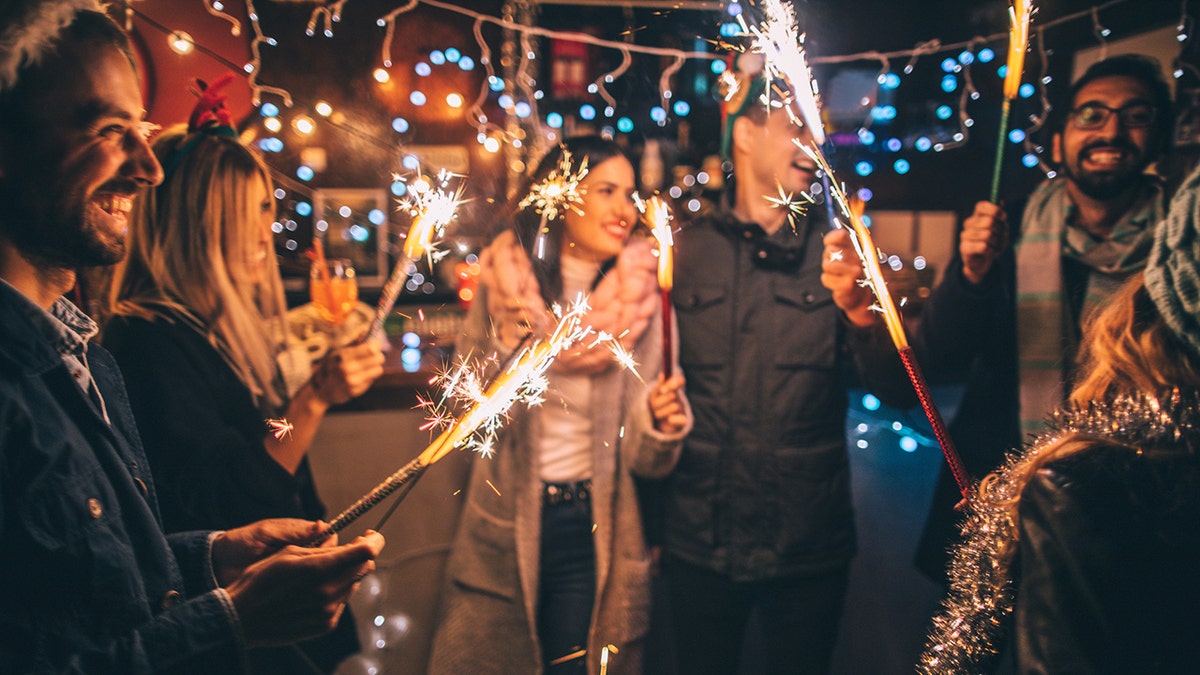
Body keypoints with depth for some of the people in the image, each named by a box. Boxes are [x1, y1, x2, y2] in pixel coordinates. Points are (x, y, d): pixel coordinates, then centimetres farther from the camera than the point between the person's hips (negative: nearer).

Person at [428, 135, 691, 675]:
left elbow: (639, 457, -4)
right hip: (503, 531, 1)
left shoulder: (639, 298, -5)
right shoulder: (503, 280, -5)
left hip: (592, 532, 0)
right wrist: (505, 350, -18)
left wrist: (660, 425, -25)